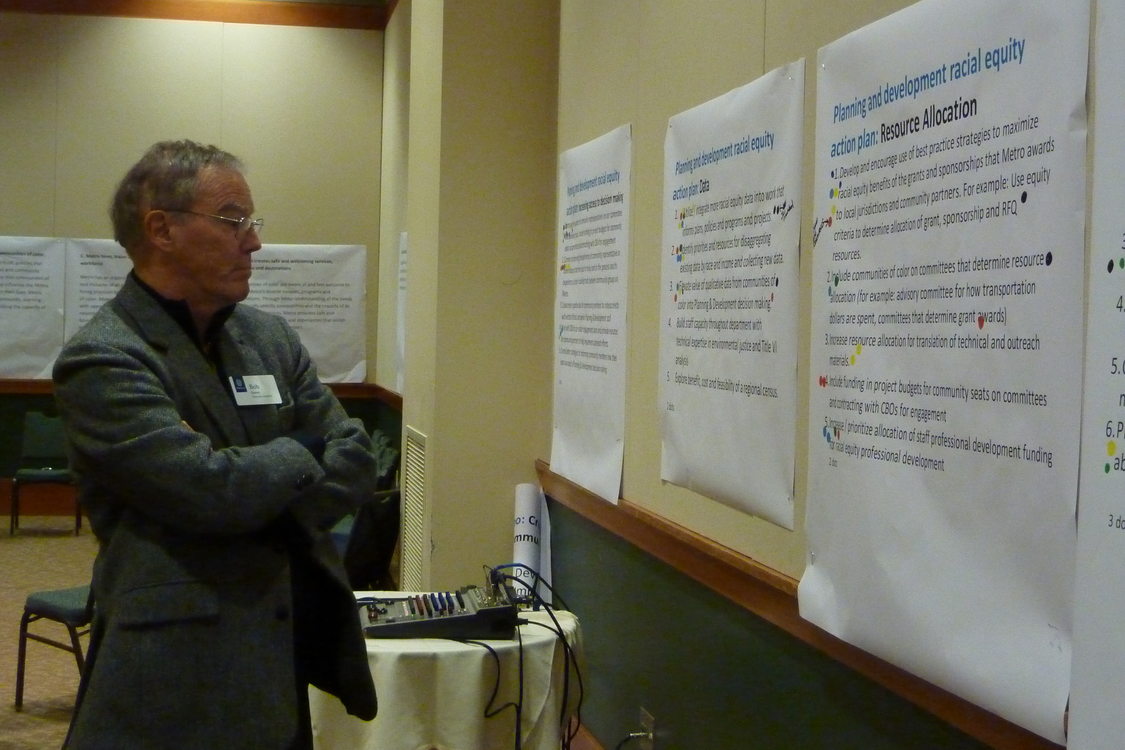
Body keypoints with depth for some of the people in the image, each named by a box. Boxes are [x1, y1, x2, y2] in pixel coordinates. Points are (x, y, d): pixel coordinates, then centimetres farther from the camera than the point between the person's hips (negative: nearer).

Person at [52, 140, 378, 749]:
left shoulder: (270, 337, 8)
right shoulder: (100, 361, -13)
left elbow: (356, 460, 3)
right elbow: (213, 491, -22)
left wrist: (263, 508, -13)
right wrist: (301, 454, -4)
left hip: (286, 655, 6)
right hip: (178, 683, -6)